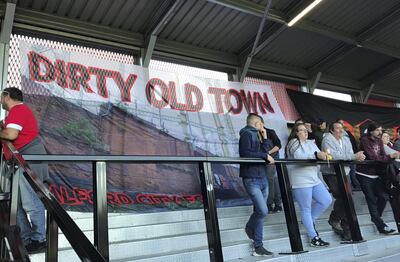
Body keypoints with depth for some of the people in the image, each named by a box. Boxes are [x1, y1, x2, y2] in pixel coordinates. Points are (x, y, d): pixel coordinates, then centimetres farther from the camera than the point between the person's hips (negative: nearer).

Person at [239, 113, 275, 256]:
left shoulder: (258, 135, 20)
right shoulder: (246, 134, -5)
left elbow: (266, 151, 12)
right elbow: (245, 153, -20)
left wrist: (265, 138, 8)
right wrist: (265, 155, -14)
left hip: (262, 178, 8)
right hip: (251, 179, -8)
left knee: (259, 212, 9)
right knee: (262, 211, -15)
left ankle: (258, 247, 18)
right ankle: (250, 228, 15)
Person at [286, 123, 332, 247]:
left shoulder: (311, 143, 20)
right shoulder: (294, 143, -6)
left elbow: (318, 156, 11)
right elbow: (298, 156, -24)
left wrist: (324, 155, -12)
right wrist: (316, 154, -32)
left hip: (314, 179, 8)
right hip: (301, 181, -8)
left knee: (327, 200, 5)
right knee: (306, 209, -2)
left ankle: (309, 220, 22)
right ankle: (314, 238, 6)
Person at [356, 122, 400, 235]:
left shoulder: (379, 140, 7)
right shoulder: (365, 140, -16)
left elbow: (383, 156, 0)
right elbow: (373, 157, -24)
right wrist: (391, 156, -28)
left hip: (375, 174, 7)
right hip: (364, 174, -7)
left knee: (384, 197, 5)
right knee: (372, 200, -3)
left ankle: (376, 217, 28)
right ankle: (381, 226, 4)